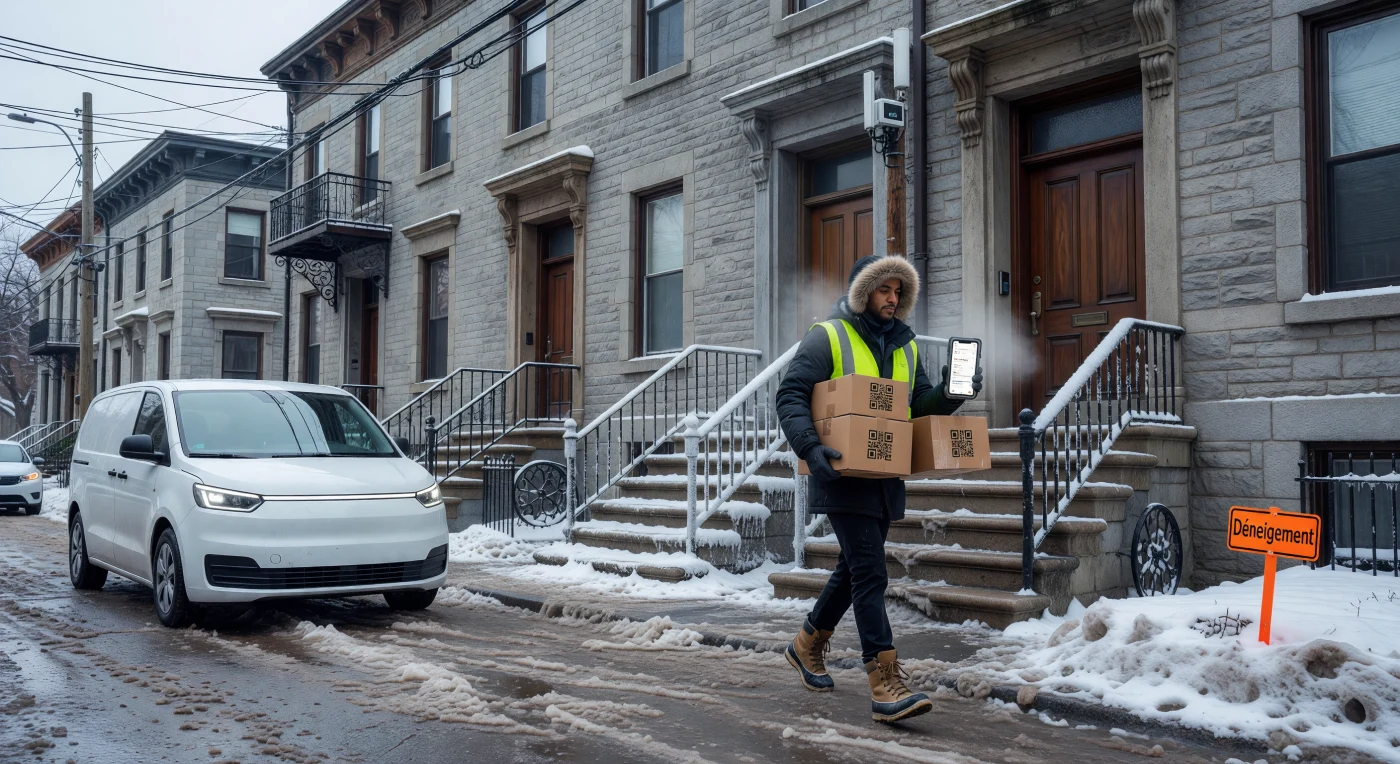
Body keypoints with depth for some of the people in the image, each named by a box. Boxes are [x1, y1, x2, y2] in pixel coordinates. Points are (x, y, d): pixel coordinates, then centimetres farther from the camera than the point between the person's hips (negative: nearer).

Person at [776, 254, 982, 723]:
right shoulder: (828, 337, -7)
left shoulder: (904, 345, 14)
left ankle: (808, 645, 39)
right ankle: (886, 688, -12)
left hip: (886, 477, 8)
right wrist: (810, 446, -26)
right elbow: (790, 397, -12)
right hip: (843, 475, -7)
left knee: (855, 568, 18)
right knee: (870, 574, -13)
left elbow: (919, 404, 16)